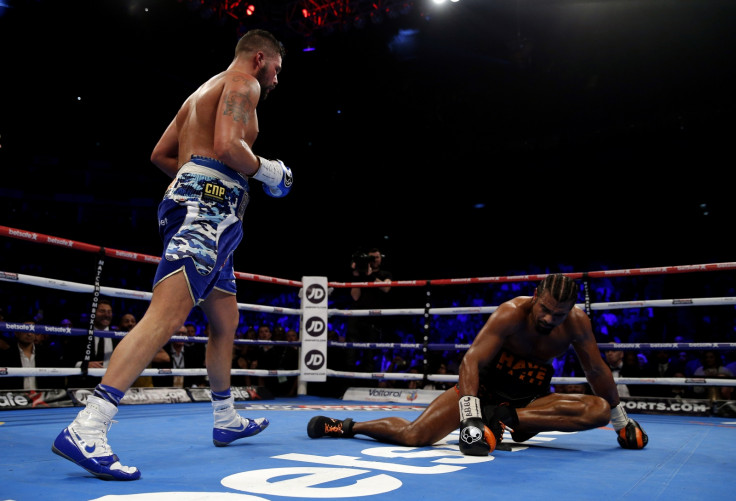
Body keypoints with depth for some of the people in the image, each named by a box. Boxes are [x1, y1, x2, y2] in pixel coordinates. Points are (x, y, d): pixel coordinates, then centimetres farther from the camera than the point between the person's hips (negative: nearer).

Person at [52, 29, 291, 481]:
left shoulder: (204, 91, 30)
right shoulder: (243, 83, 1)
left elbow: (161, 154, 26)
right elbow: (227, 145, -18)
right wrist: (266, 171, -3)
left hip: (193, 205, 11)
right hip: (210, 208, -11)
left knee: (226, 321, 16)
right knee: (166, 317, -21)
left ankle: (227, 420, 27)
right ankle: (86, 430, -25)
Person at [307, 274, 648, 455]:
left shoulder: (577, 322, -12)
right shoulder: (511, 313, -26)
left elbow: (597, 371, 3)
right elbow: (472, 360, -34)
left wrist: (622, 419, 10)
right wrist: (470, 417, -44)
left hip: (530, 398, 5)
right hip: (484, 387, -4)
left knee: (600, 409, -17)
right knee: (412, 435, -22)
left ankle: (507, 418, -23)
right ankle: (346, 426, 4)